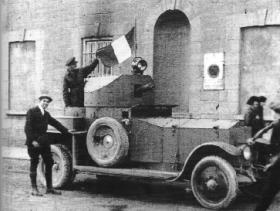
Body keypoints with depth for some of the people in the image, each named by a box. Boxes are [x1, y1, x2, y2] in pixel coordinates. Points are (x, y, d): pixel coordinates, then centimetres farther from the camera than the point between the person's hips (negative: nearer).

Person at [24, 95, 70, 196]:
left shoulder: (46, 114, 16)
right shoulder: (32, 111, -6)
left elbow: (55, 123, 25)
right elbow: (27, 127, -12)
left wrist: (66, 131, 24)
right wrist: (32, 140, -20)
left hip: (44, 141, 7)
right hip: (34, 142, -7)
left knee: (49, 163, 6)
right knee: (34, 164, -1)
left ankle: (49, 187, 14)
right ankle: (34, 189, 5)